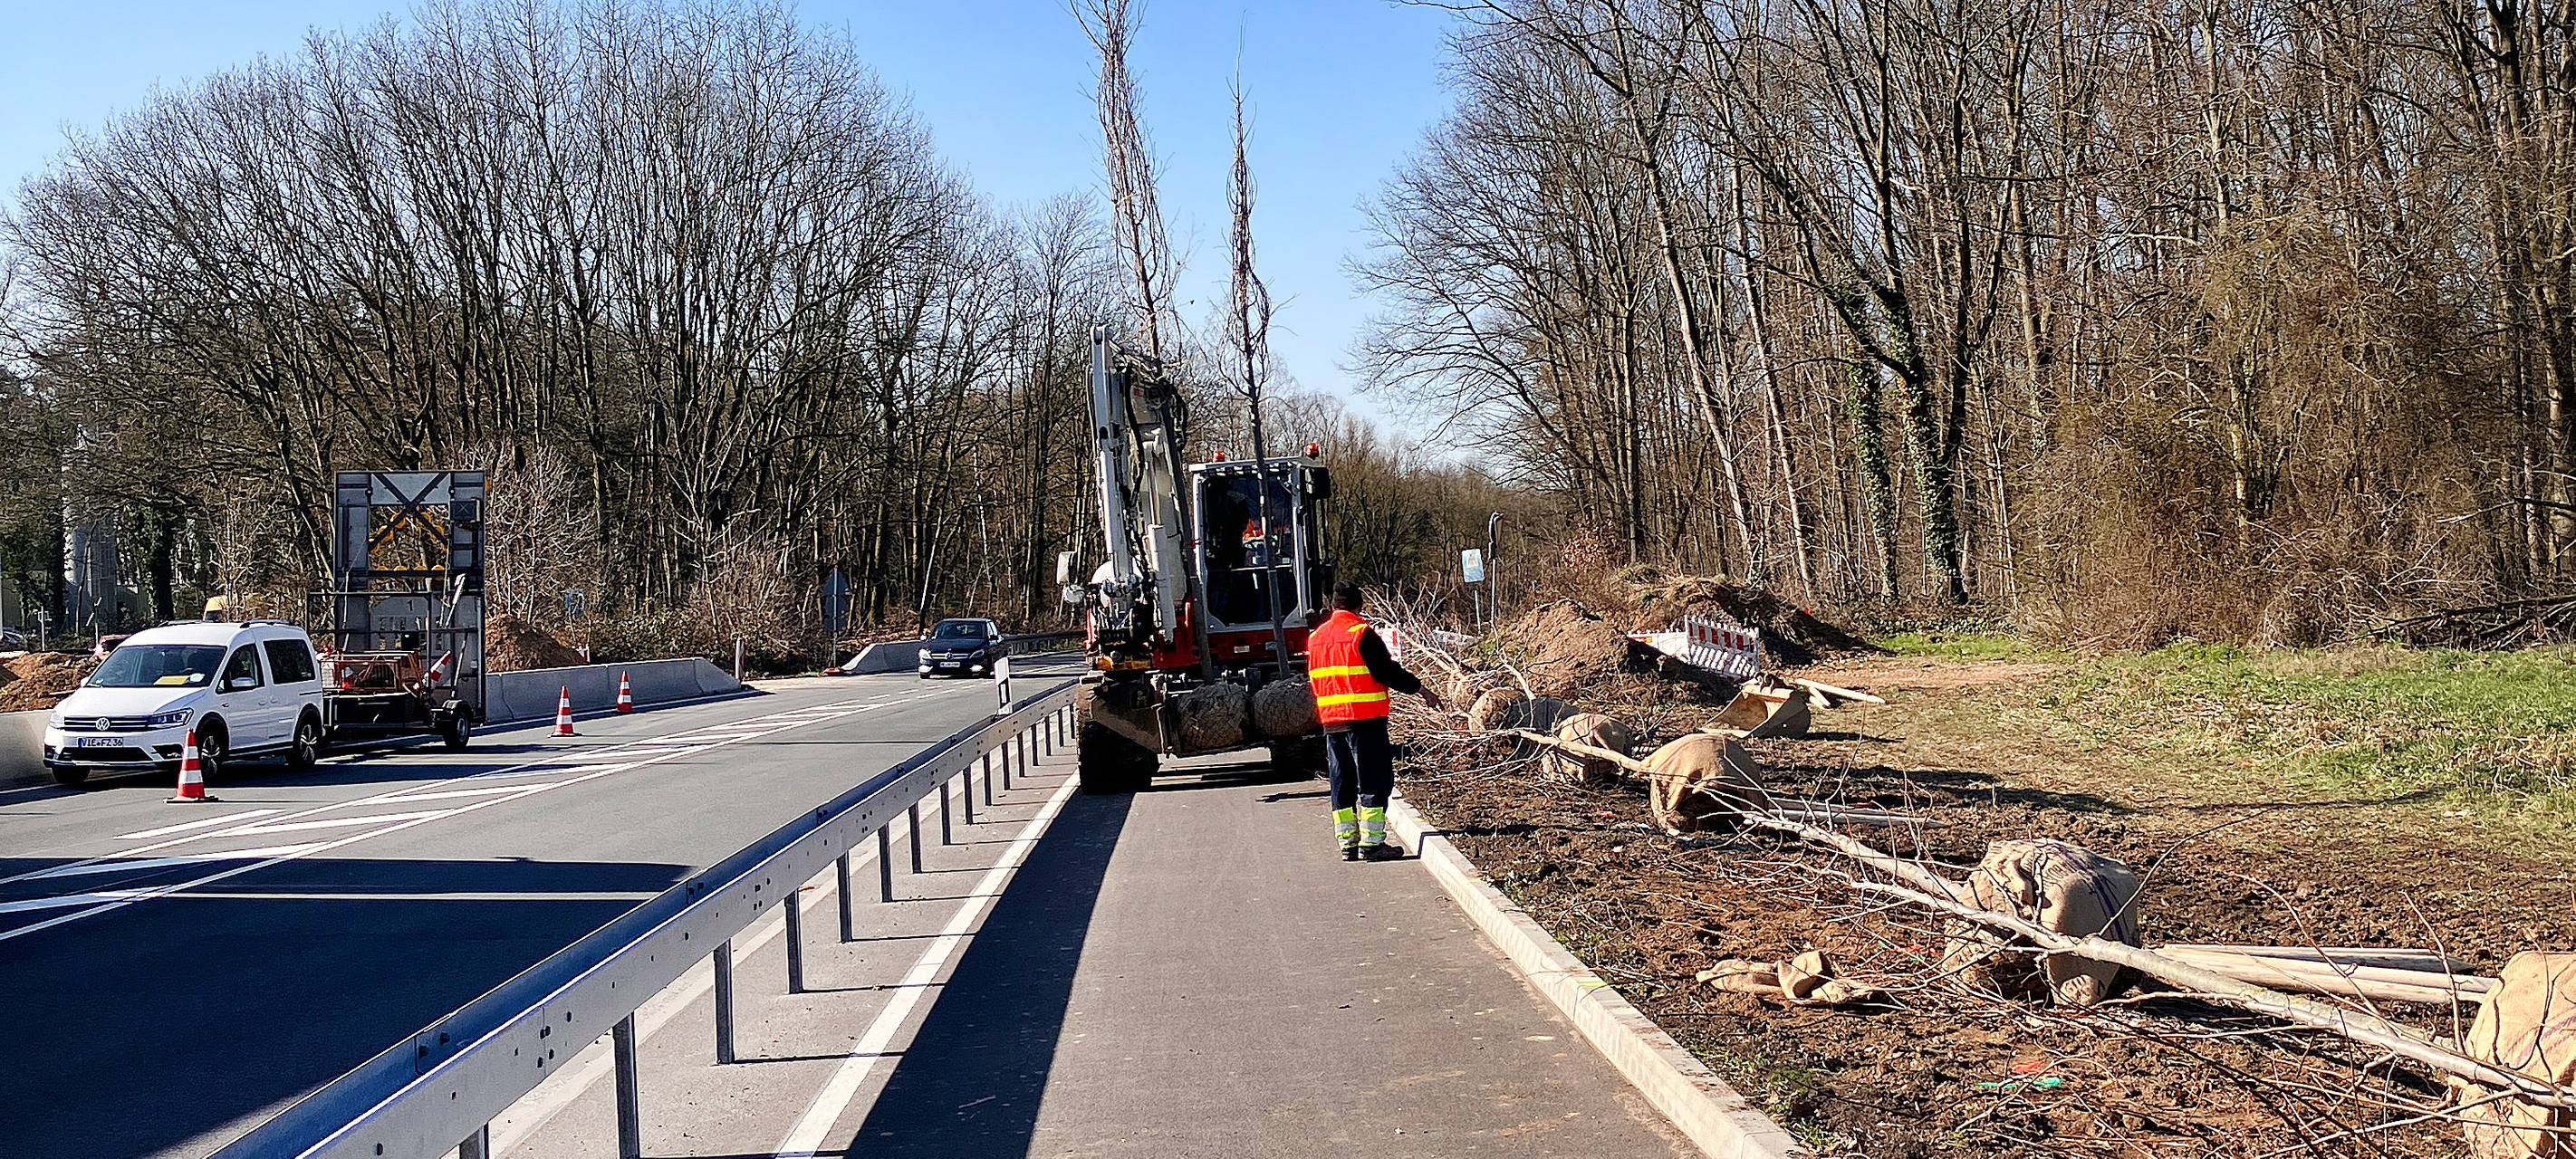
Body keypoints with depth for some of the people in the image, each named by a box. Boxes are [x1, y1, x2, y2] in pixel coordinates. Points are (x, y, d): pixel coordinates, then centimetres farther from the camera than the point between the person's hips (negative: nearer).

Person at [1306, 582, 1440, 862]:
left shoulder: (1315, 637, 12)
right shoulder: (1362, 633, -10)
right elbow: (1388, 671, -13)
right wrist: (1421, 690, -4)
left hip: (1331, 722, 7)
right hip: (1366, 720, -7)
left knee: (1342, 784, 11)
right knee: (1374, 781, -2)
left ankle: (1348, 843, 12)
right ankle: (1370, 842, -6)